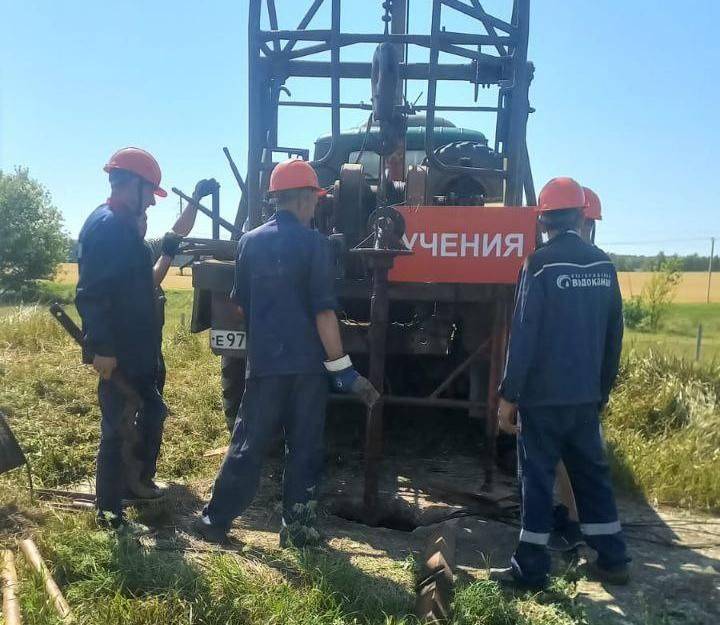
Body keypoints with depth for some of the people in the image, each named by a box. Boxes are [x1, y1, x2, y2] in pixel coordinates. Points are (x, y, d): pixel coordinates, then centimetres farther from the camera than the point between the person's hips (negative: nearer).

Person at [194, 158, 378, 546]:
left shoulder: (250, 242, 6)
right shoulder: (313, 243, -8)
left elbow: (241, 303, 15)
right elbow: (323, 311, -13)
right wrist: (343, 369, -10)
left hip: (263, 363, 3)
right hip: (306, 363, -3)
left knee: (248, 444, 12)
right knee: (304, 447, 9)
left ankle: (215, 519, 17)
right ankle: (297, 527, 15)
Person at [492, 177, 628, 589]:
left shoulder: (542, 264, -13)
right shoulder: (604, 265, 5)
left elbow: (525, 334, -15)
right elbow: (614, 334, 11)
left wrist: (508, 396, -11)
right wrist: (604, 388, 20)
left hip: (543, 395, -5)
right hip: (586, 395, 6)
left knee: (538, 478, 3)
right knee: (592, 473, 17)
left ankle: (531, 570, 12)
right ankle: (613, 561, 26)